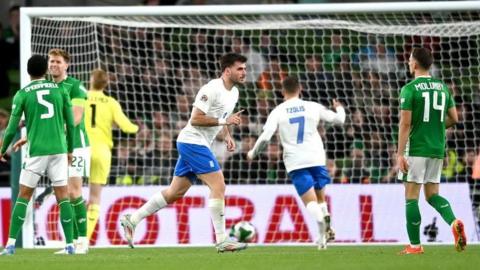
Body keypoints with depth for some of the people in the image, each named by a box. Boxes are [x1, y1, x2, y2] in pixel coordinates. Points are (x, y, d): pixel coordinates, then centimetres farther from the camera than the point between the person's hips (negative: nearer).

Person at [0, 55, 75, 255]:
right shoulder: (59, 90, 7)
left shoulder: (22, 94, 1)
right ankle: (70, 244, -2)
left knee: (23, 196, 4)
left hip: (36, 151, -2)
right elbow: (70, 123, 7)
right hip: (59, 149, 2)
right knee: (62, 196, 5)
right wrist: (70, 150, 20)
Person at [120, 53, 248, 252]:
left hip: (192, 146, 10)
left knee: (175, 192, 12)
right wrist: (224, 121, -23)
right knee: (218, 186, -13)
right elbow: (195, 119, -21)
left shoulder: (233, 93, 13)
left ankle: (132, 219, 18)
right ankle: (222, 241, -11)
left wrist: (227, 136, 11)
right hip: (193, 142, -10)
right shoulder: (212, 89, -17)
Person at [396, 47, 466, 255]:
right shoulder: (443, 87, 9)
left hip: (416, 150, -6)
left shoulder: (409, 89, -9)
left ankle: (415, 245, 0)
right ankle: (454, 222, -13)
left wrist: (400, 154, -13)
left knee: (411, 196, 1)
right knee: (432, 194, 14)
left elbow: (405, 123, -14)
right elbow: (454, 119, 11)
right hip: (437, 150, 6)